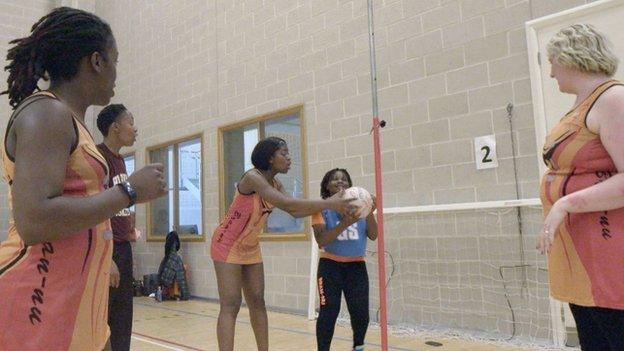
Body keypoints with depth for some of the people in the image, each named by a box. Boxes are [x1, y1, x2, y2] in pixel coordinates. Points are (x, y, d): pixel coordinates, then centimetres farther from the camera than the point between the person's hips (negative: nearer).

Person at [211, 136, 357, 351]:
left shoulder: (275, 185, 1)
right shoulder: (252, 177, -25)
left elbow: (295, 211, -4)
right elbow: (286, 203, -36)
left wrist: (329, 204, -16)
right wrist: (328, 204, -37)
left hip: (250, 247, 8)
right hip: (227, 245, -8)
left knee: (257, 302, 8)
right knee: (231, 306, -11)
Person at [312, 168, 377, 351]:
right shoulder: (322, 208, -6)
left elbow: (373, 236, 0)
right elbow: (321, 241, -16)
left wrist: (369, 213, -17)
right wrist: (344, 224, -29)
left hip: (356, 265, 3)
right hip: (331, 265, -3)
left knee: (360, 313, 5)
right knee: (328, 312, -5)